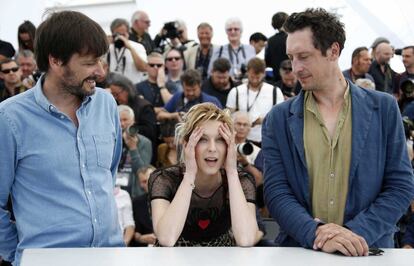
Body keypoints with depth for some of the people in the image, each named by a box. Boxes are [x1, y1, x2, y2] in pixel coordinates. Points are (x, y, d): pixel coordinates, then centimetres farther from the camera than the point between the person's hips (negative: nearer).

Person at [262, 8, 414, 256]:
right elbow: (276, 191, 1)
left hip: (367, 249, 0)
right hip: (300, 252, 1)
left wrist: (356, 233, -9)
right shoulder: (279, 119, 7)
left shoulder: (383, 108, 5)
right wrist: (315, 233, -15)